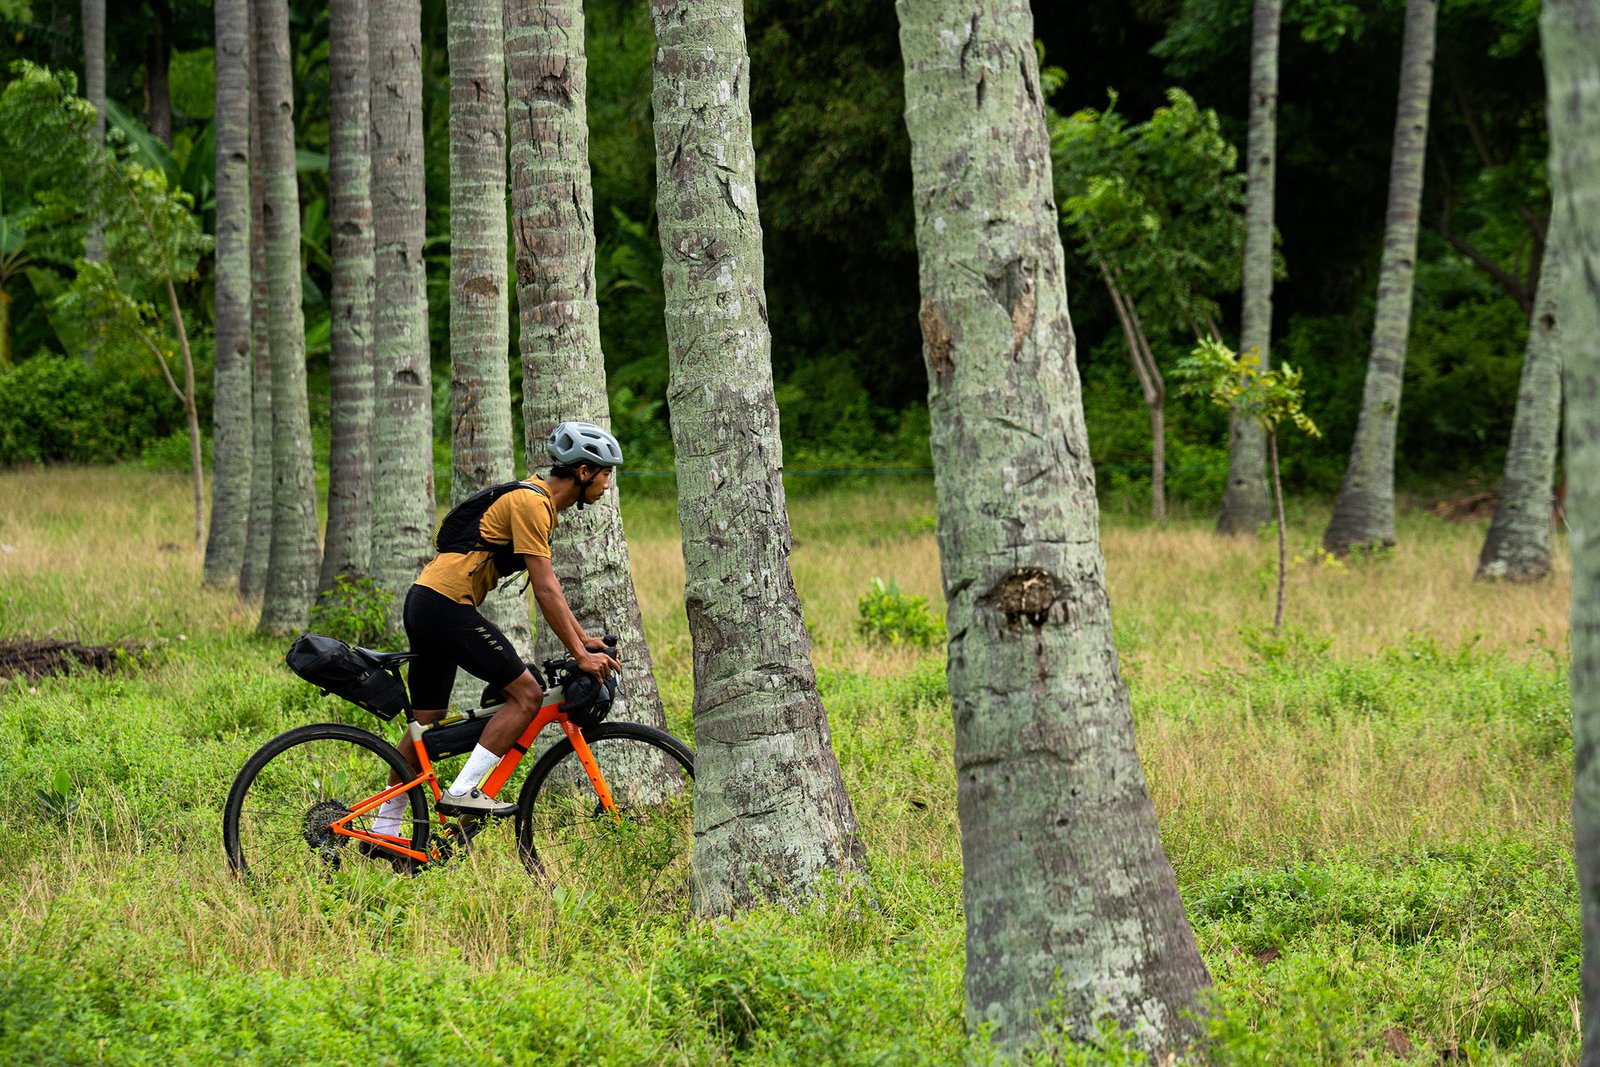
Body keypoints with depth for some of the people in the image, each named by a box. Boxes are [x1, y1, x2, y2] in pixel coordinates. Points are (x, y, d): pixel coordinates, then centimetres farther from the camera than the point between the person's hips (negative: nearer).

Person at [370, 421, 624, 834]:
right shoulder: (531, 503, -13)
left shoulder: (537, 500, 19)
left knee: (427, 723, 14)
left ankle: (384, 828, 17)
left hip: (425, 603, 10)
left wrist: (583, 637, 23)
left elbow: (548, 584, 25)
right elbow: (544, 590, -17)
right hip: (448, 604, -10)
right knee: (526, 694, -10)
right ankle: (461, 793, -14)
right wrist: (580, 654, -15)